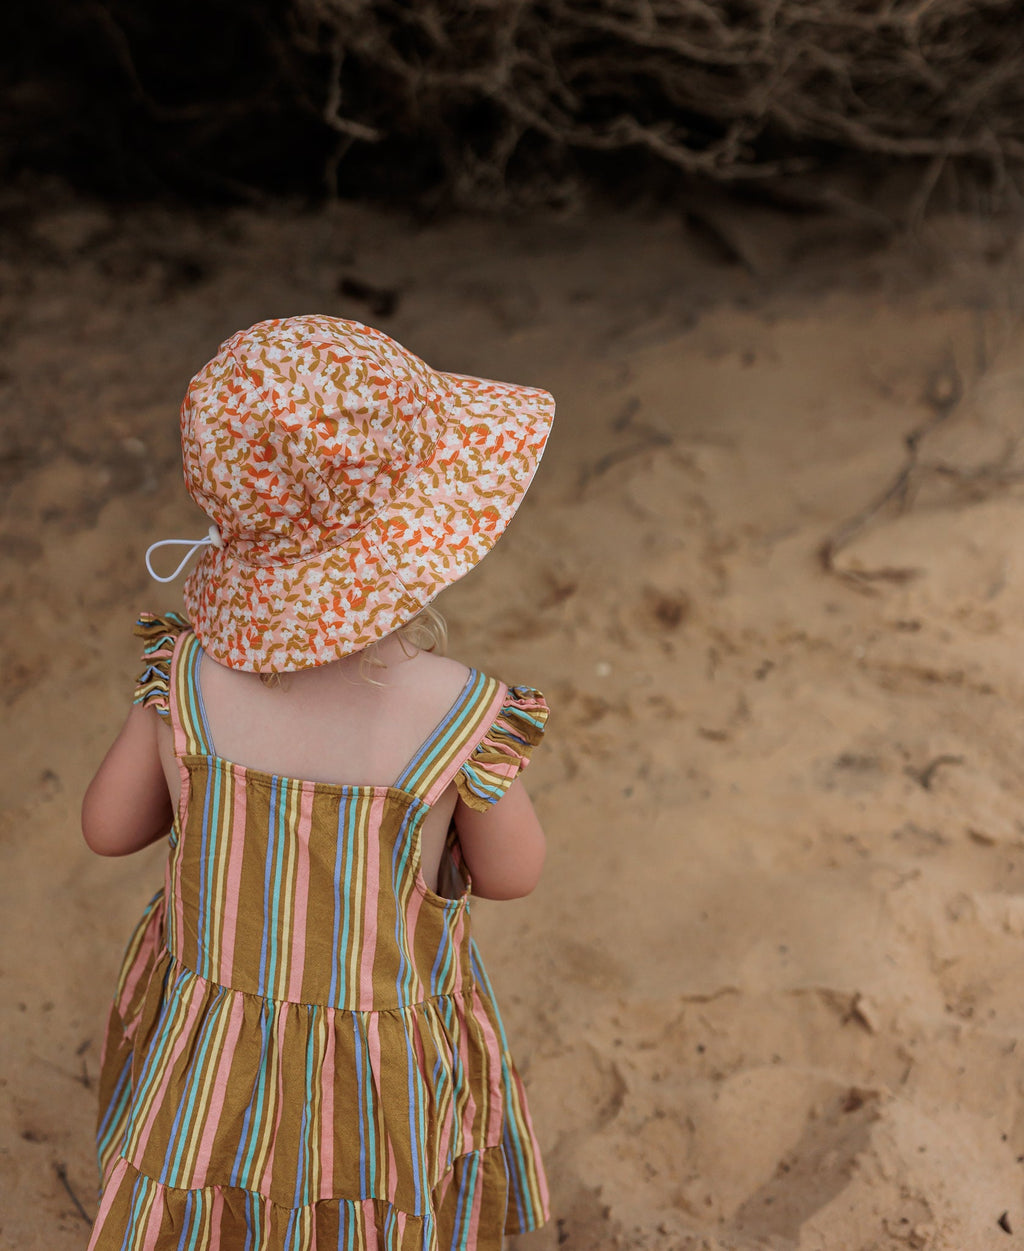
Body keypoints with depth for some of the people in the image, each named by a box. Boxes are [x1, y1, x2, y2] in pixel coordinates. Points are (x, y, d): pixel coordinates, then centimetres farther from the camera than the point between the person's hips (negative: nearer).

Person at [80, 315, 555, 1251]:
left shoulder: (185, 678, -20)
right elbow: (511, 874, -10)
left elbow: (110, 827, -4)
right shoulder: (459, 718, -28)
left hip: (205, 1056, 2)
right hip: (382, 1070, -2)